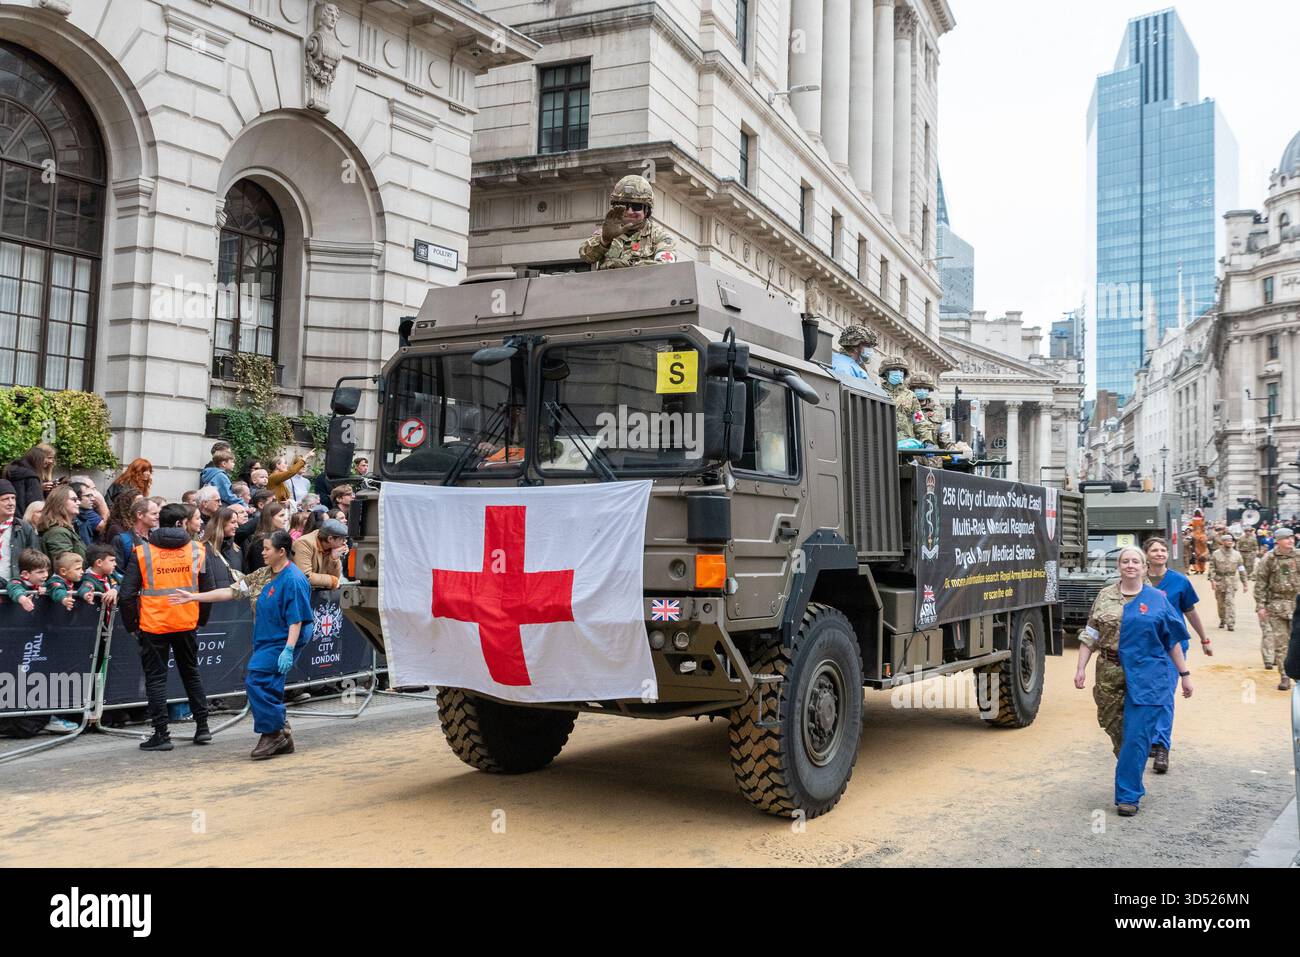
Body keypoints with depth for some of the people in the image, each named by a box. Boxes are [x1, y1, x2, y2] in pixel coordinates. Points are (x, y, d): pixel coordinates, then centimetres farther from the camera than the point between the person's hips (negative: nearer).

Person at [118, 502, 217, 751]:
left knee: (156, 677, 6)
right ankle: (202, 727, 21)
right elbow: (208, 590, 3)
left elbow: (126, 595, -7)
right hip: (187, 624, 2)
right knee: (191, 673, 18)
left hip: (153, 625, -2)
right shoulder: (196, 550, 0)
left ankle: (161, 734, 4)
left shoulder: (142, 552, -4)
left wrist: (131, 626, 5)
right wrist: (201, 620, 15)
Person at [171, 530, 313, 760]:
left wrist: (288, 650, -25)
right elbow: (232, 591, 11)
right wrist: (194, 597, 9)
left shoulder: (293, 580, -16)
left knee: (255, 681, -15)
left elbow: (297, 619, -20)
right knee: (269, 688, 10)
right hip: (266, 642, 9)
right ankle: (281, 737, 20)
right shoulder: (262, 575, 10)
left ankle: (272, 733, -4)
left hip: (282, 642, -9)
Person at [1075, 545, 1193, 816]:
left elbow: (1173, 640, 7)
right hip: (1109, 674, 3)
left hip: (1147, 675, -2)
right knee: (1114, 729, 8)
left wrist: (1184, 674, 6)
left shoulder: (1157, 599, 4)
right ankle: (1133, 781, 29)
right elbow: (1090, 636, 8)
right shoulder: (1105, 597, 8)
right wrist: (1081, 668, 1)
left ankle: (1128, 795, 1)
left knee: (1136, 735, -6)